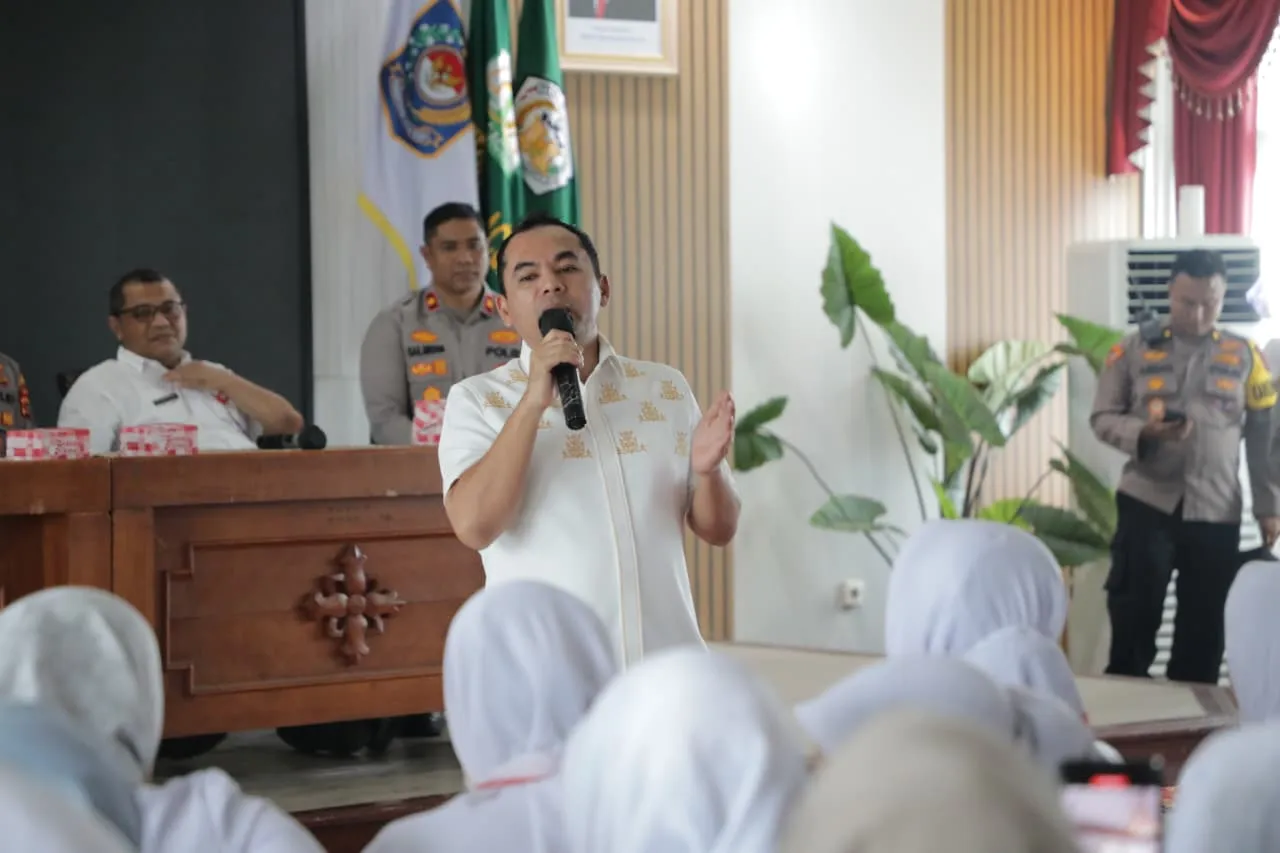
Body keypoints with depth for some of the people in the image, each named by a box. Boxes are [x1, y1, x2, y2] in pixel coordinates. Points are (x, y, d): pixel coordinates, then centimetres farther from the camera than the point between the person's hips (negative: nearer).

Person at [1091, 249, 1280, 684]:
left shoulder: (1244, 355, 5)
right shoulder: (1134, 349, 2)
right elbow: (1102, 417, 3)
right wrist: (1144, 433, -18)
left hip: (1216, 512, 1)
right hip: (1146, 502, -1)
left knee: (1204, 630, 7)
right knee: (1133, 617, -4)